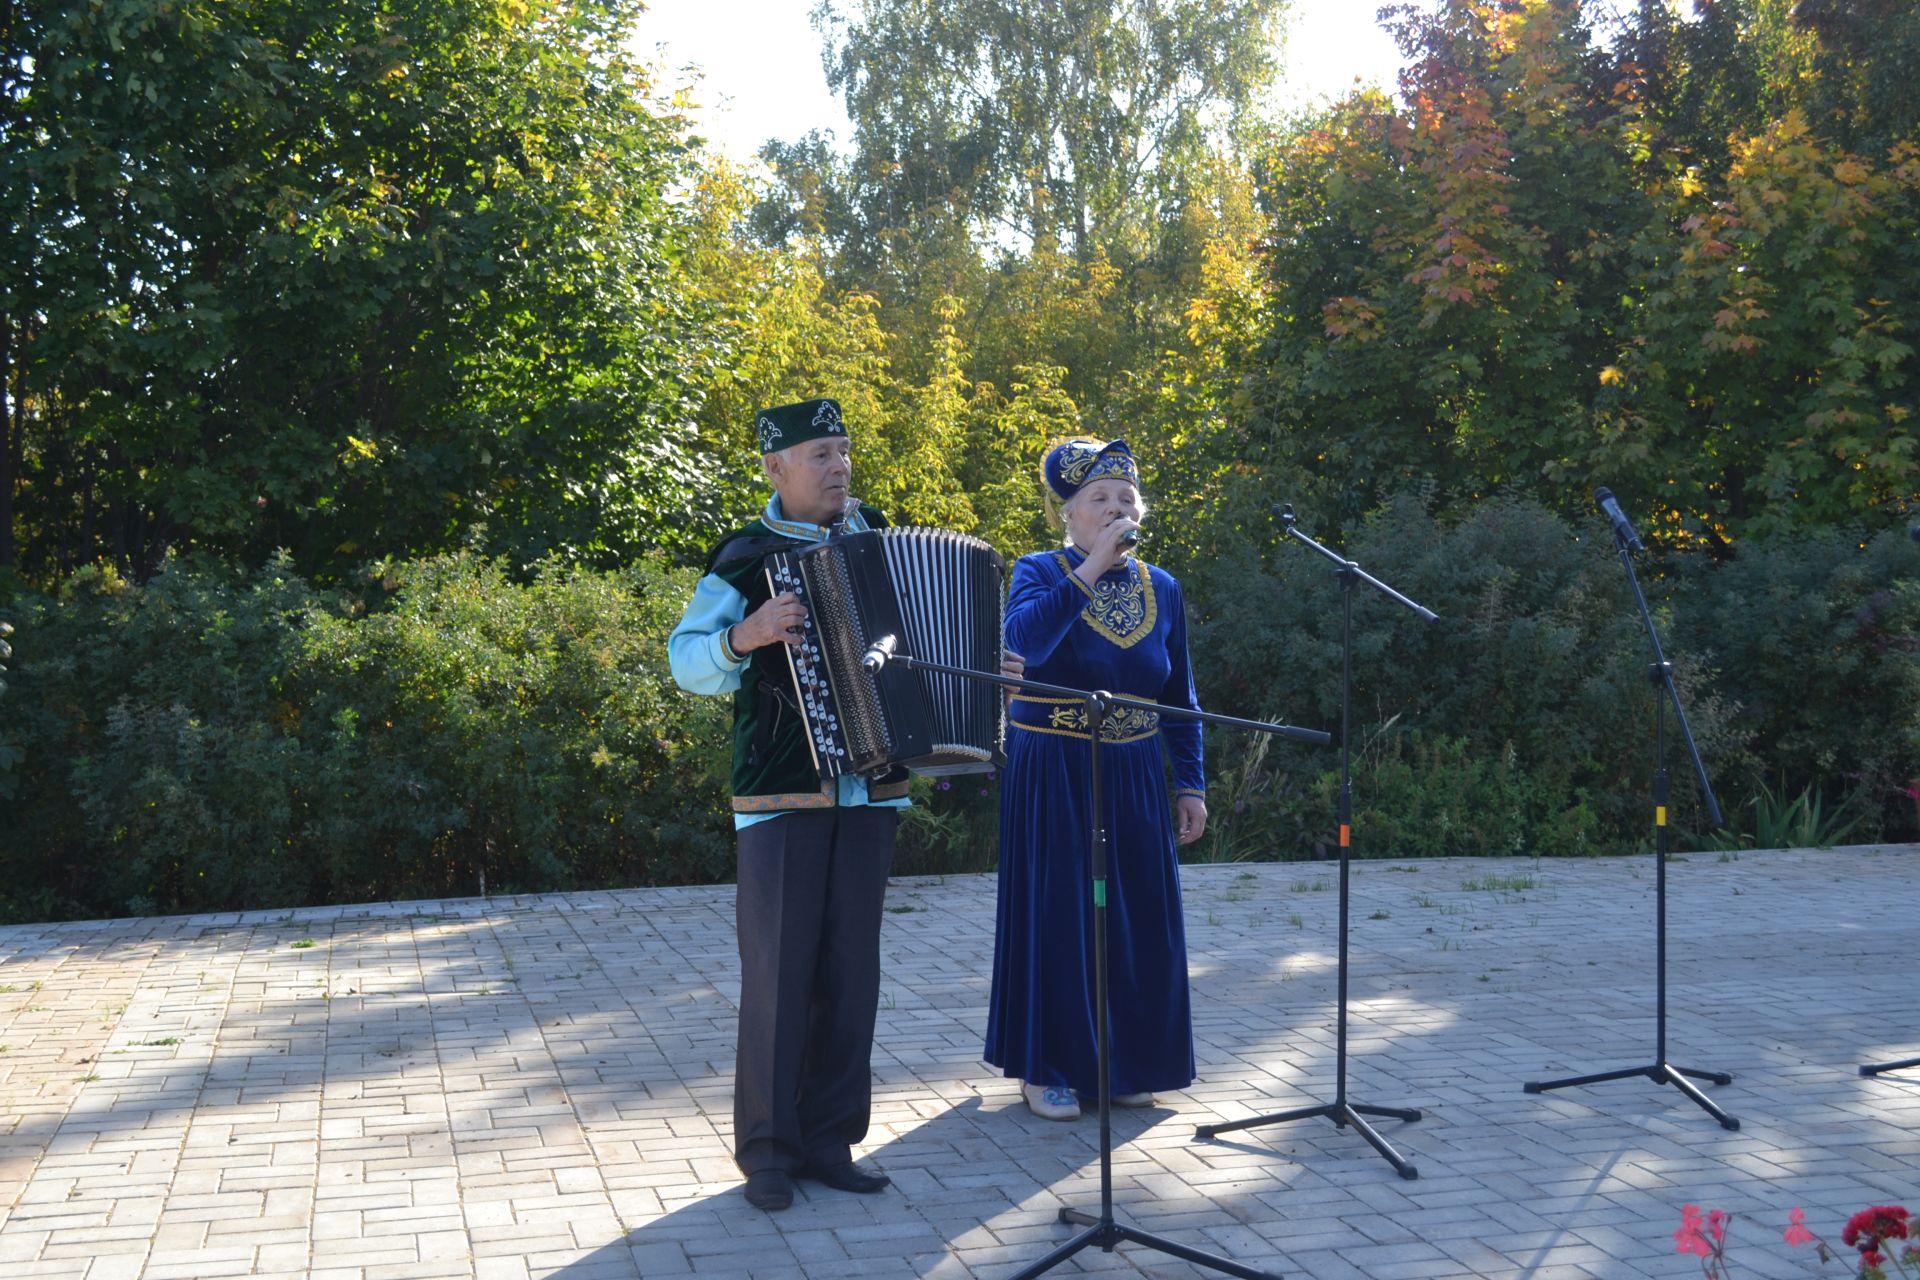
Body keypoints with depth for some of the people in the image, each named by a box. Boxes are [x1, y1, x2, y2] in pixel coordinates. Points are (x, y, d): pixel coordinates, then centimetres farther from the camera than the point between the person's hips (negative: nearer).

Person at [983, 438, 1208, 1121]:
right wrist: (1091, 569, -28)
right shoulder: (1039, 573, -6)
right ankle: (1047, 1067, 13)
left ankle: (1128, 1064, 22)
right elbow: (1026, 640, -29)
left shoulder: (1162, 589, 6)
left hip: (1134, 778, 4)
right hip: (1052, 777, -4)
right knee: (1055, 916, 0)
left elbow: (1180, 696, 10)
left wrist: (1190, 785, 6)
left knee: (1138, 918, 7)